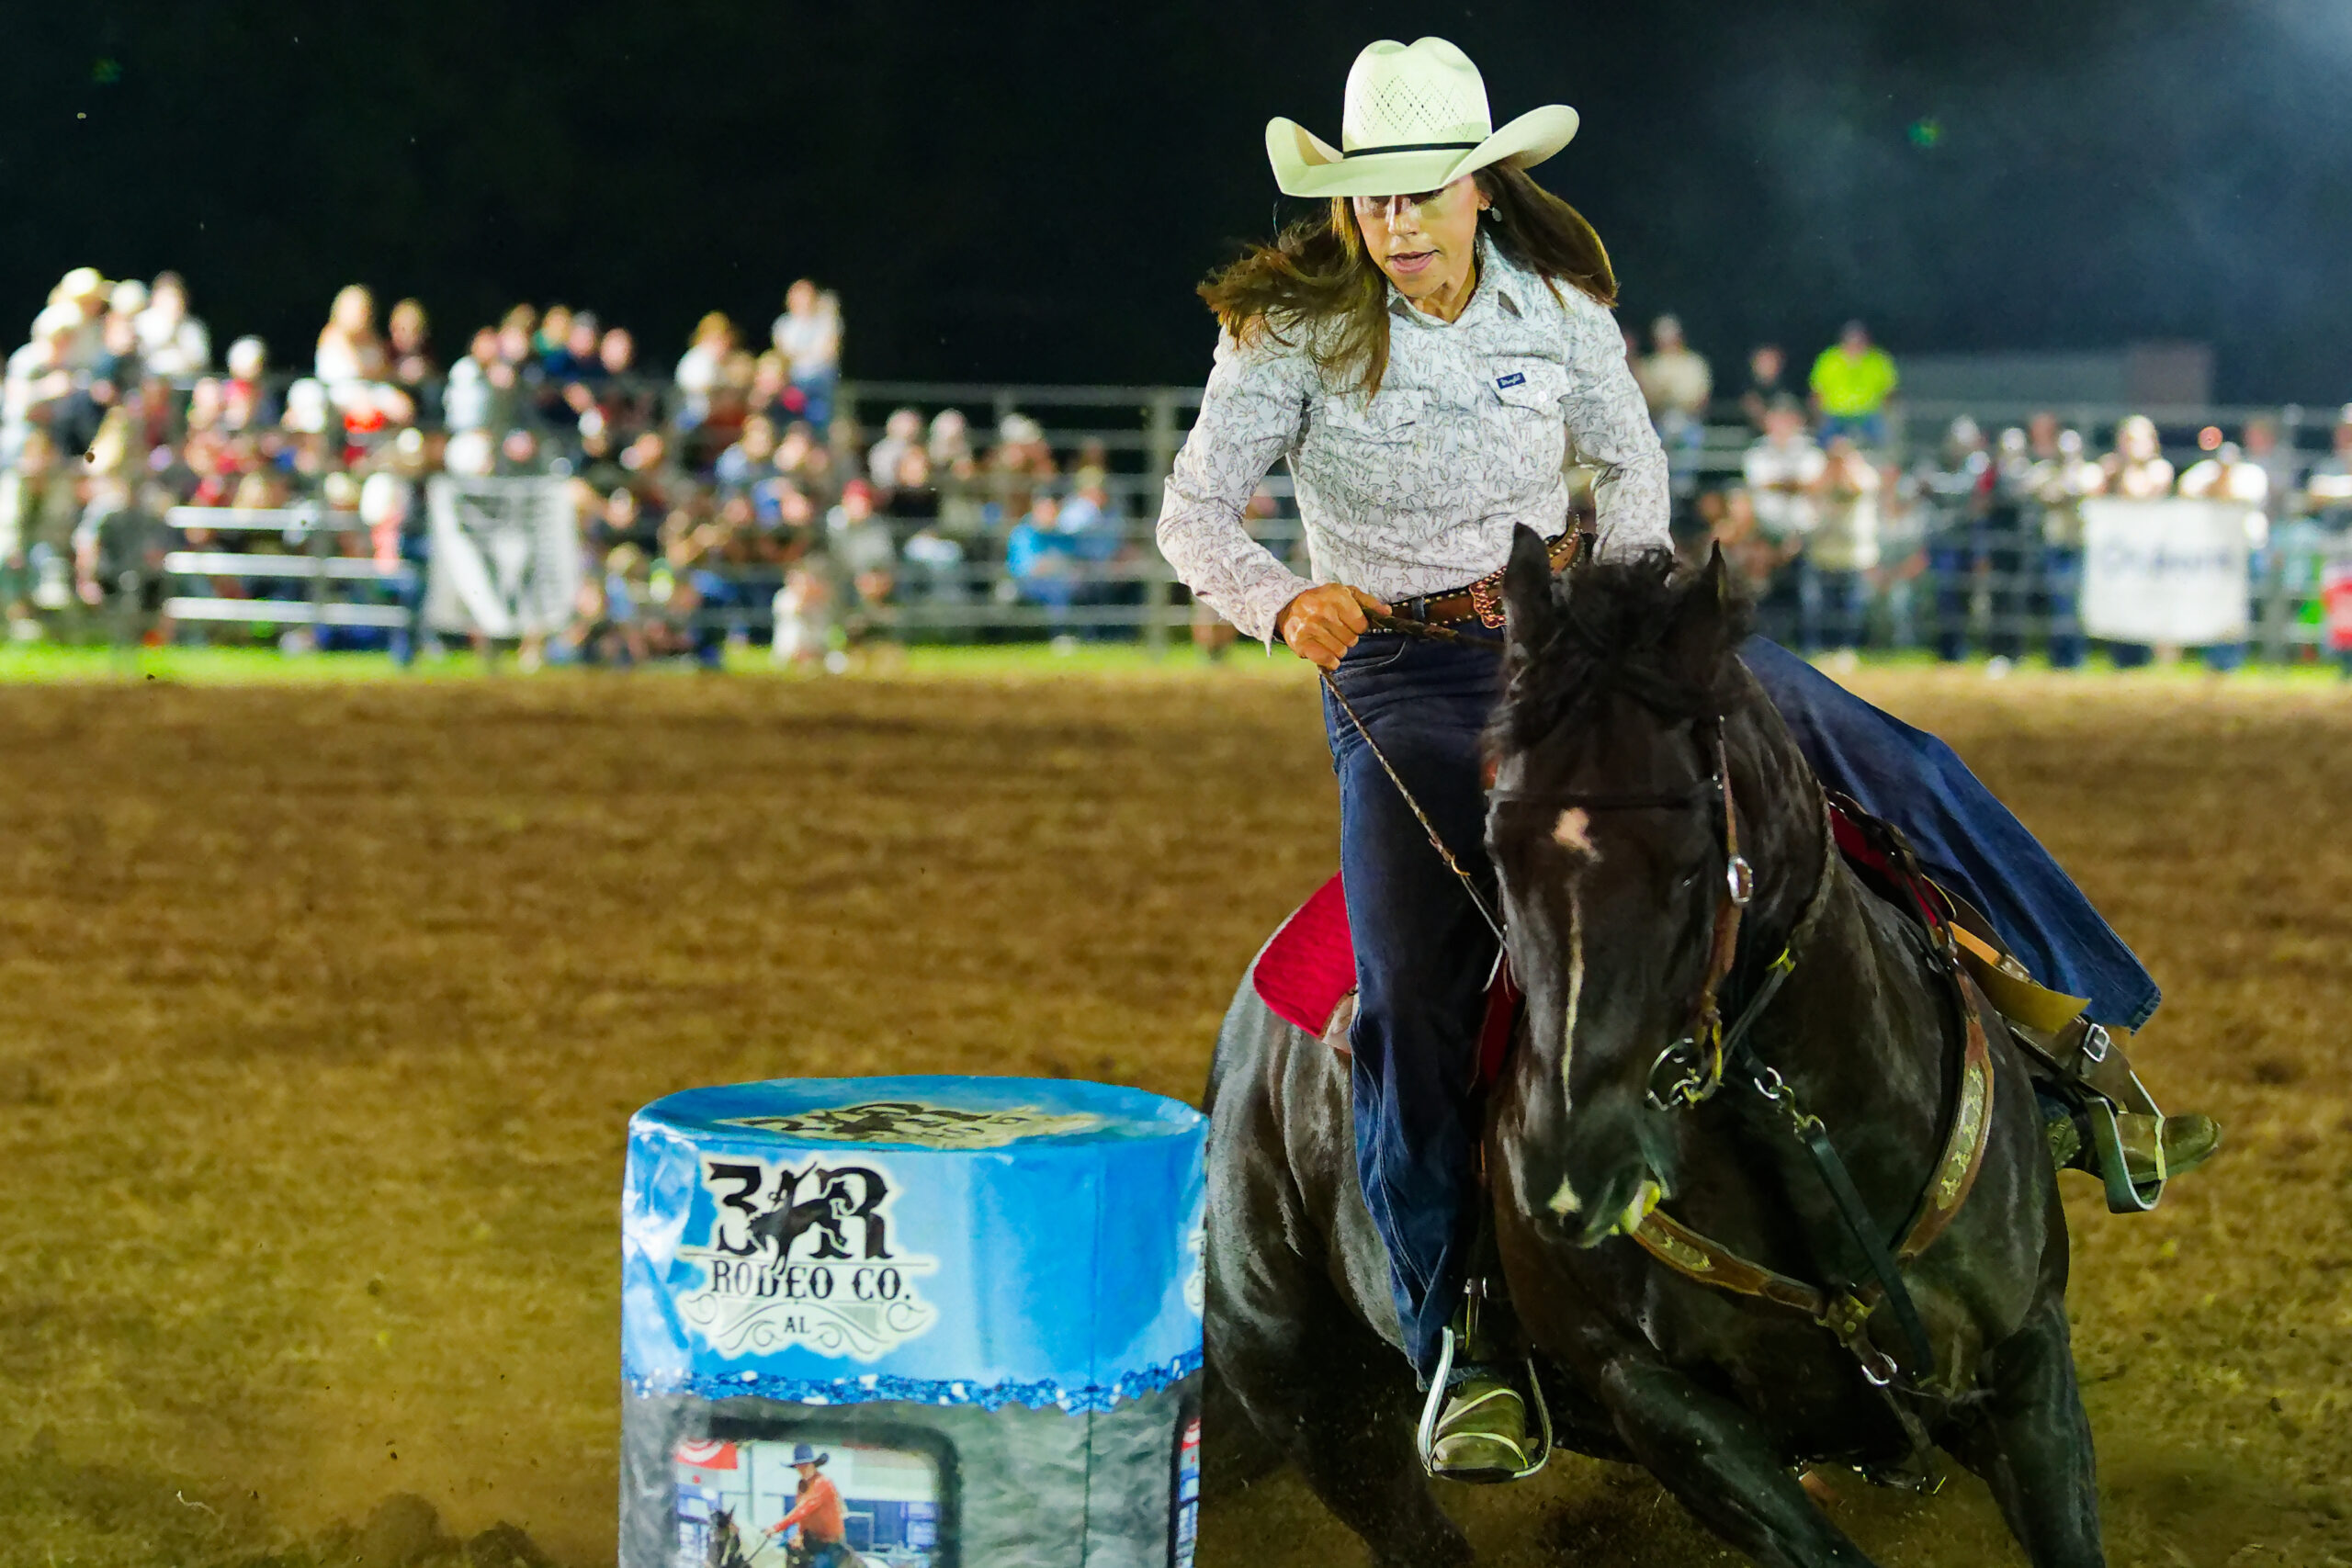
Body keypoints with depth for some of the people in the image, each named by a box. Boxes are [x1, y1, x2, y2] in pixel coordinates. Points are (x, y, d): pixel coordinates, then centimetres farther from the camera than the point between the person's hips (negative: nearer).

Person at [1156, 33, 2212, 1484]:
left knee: (1856, 746, -12)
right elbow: (1196, 512, -8)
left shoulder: (1560, 309, -1)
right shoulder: (1296, 330, -9)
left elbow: (1633, 464, 16)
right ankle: (1463, 1342, -12)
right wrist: (1285, 604, -28)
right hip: (1402, 672, -3)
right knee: (1417, 988, -22)